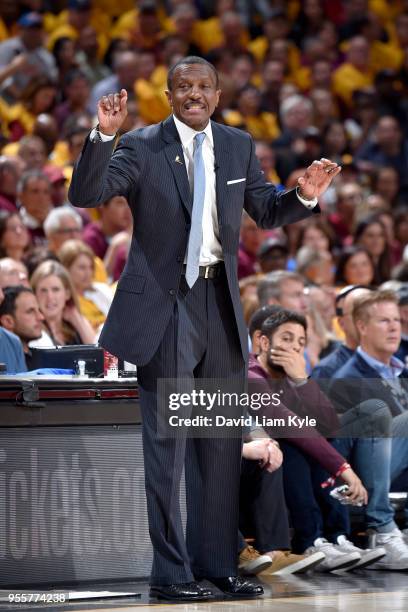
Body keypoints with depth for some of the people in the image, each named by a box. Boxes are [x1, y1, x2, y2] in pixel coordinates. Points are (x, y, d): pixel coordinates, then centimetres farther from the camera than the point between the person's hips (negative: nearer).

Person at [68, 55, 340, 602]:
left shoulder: (238, 146, 9)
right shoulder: (141, 147, -6)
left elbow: (267, 212, 17)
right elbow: (85, 195, -17)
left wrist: (305, 197, -3)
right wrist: (103, 135, -31)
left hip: (220, 303, 5)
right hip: (163, 305, -5)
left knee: (222, 443, 10)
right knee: (167, 443, -3)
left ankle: (217, 564, 19)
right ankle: (171, 572, 2)